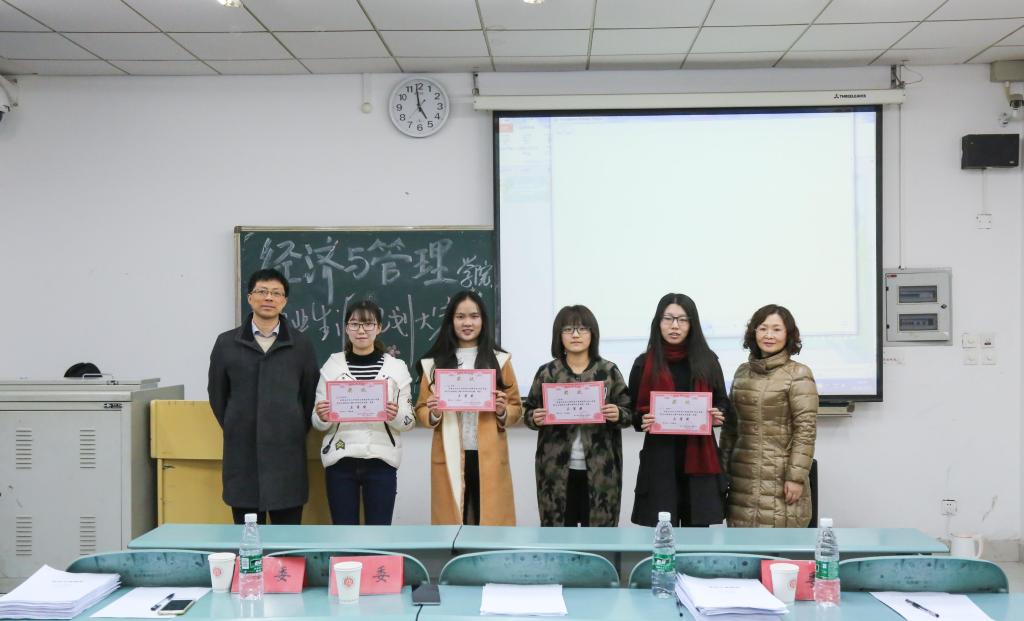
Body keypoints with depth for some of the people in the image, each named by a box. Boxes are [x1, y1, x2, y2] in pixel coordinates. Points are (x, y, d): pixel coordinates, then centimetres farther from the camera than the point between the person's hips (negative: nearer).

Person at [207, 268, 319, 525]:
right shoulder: (226, 343, 5)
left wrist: (297, 433, 7)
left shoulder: (301, 345, 5)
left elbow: (310, 395, 9)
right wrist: (236, 431, 11)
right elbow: (217, 395, 12)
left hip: (287, 454, 0)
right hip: (242, 454, 1)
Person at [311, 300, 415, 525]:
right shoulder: (332, 365, 3)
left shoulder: (396, 367, 2)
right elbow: (318, 423, 7)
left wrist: (396, 416, -18)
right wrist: (322, 416, -15)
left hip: (381, 461, 0)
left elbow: (409, 421, 4)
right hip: (340, 460, 1)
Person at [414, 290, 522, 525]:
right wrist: (433, 414, -12)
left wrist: (502, 412, -13)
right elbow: (421, 410, 9)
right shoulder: (433, 362, 8)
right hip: (449, 458, 0)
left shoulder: (499, 359, 7)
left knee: (492, 520, -1)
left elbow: (516, 409, 8)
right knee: (451, 522, 1)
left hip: (489, 458, 0)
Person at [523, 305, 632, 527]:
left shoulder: (609, 371, 3)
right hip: (556, 469, 1)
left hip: (600, 469, 0)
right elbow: (528, 412, 9)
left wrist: (618, 415, -16)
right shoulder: (546, 373, 4)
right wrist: (535, 418, -12)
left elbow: (629, 413, 5)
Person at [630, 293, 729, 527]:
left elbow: (723, 402, 14)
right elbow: (632, 411, 6)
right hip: (659, 459, -1)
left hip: (699, 457, 2)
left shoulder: (707, 360, 7)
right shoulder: (644, 363, 3)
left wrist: (718, 415, -7)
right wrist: (643, 421, -15)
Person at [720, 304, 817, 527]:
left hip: (779, 476, -5)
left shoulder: (798, 374, -5)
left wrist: (796, 477, -15)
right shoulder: (742, 371, 12)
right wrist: (723, 467, 12)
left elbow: (805, 429, -10)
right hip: (742, 476, 5)